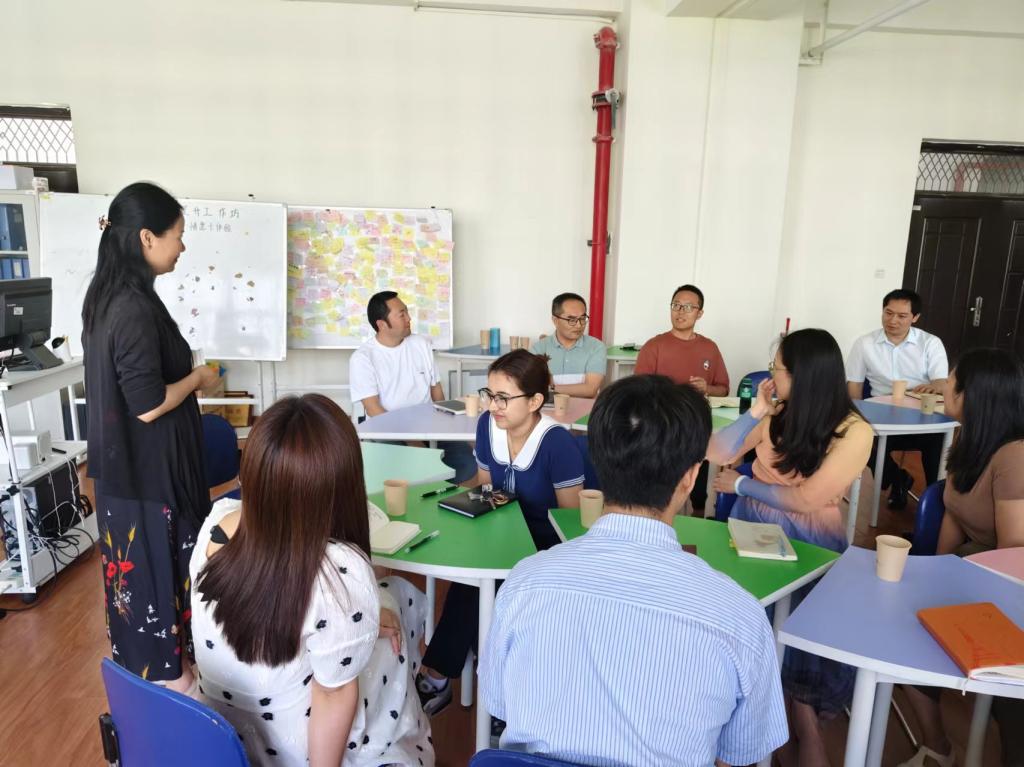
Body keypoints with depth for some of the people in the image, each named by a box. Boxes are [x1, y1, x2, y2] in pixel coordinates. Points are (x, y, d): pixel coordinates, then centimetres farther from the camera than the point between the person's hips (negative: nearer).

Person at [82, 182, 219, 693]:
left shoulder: (106, 295, 5)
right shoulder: (134, 307, -25)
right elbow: (148, 405, -25)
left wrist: (185, 372, 13)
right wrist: (198, 378, -11)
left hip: (125, 464, 9)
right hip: (150, 467, -9)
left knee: (137, 564, 21)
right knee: (159, 563, 6)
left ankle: (146, 663, 39)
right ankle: (168, 676, 24)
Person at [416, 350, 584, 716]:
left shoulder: (557, 442, -20)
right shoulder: (487, 424, -4)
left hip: (544, 546, -5)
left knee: (470, 584, -25)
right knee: (470, 580, -27)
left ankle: (437, 679, -6)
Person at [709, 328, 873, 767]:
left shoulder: (854, 432, -12)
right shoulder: (777, 415, 1)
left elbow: (805, 499, -17)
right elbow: (716, 454, 1)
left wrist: (741, 485, -6)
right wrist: (755, 411, -8)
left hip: (806, 543, -3)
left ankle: (806, 728, 0)